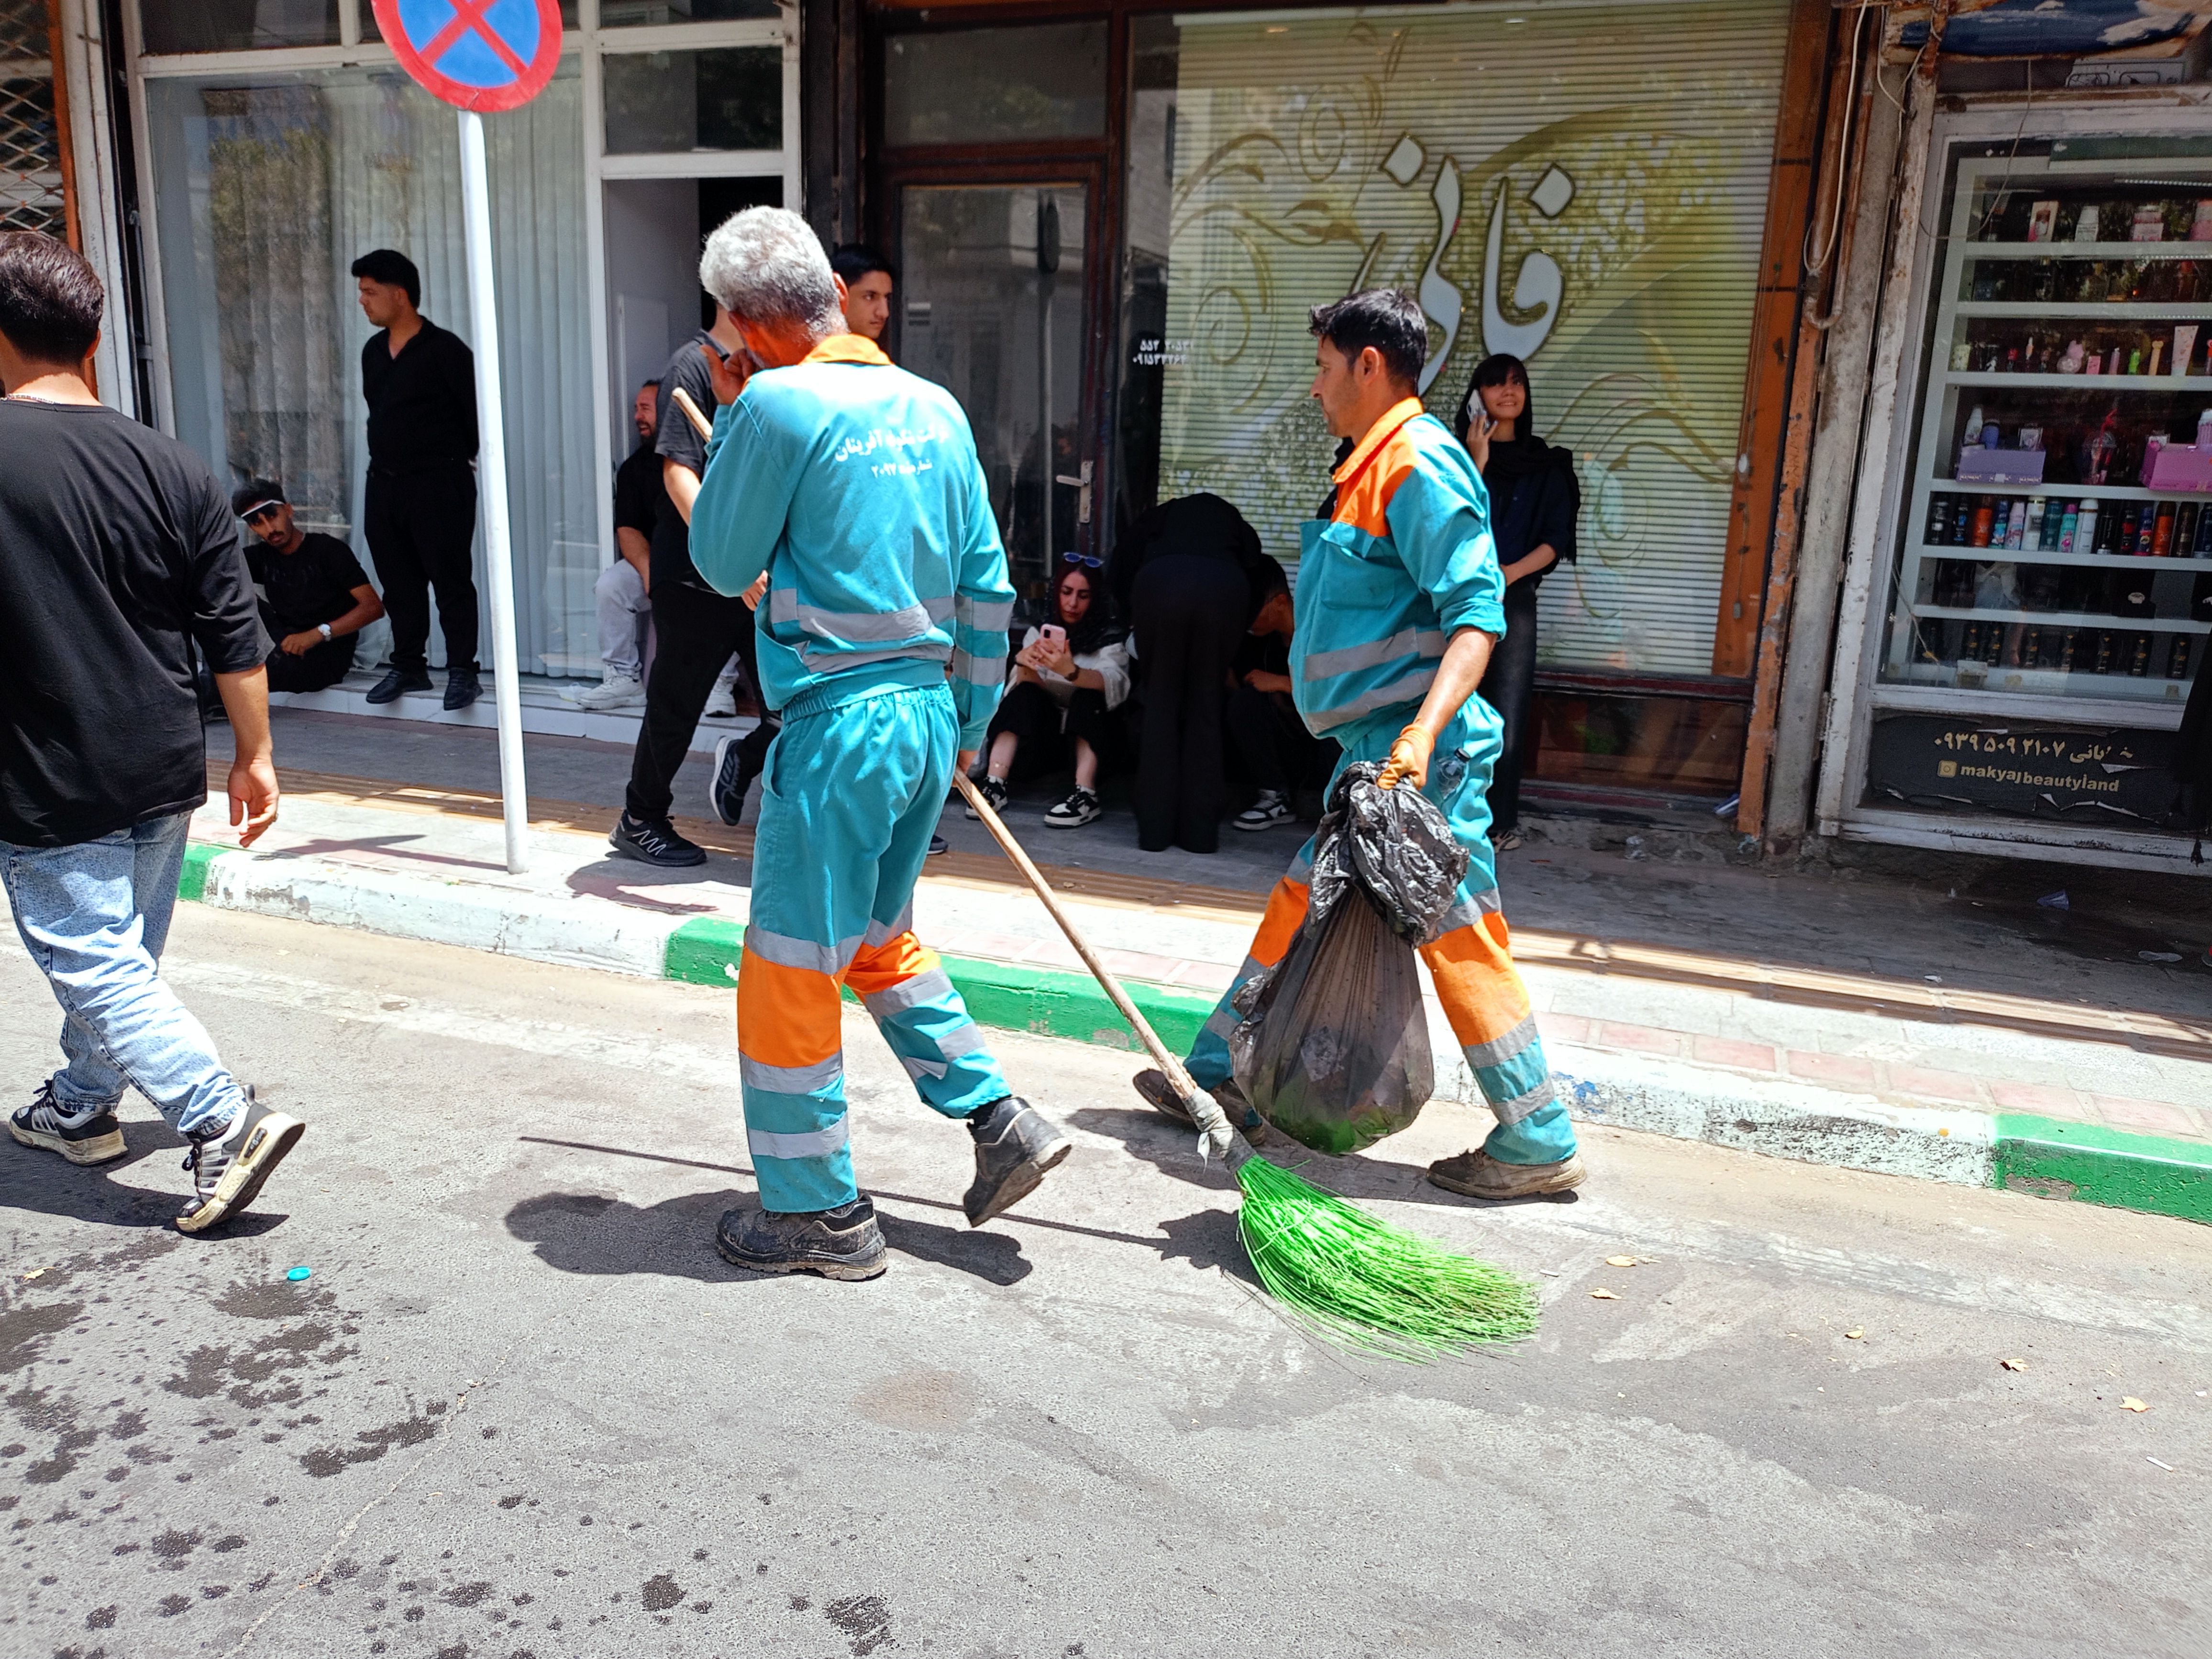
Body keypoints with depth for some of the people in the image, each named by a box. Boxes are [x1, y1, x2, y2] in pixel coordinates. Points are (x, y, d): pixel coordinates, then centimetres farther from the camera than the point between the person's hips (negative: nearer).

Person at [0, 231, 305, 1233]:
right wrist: (254, 757, 7)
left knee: (95, 969, 2)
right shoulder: (174, 470, -3)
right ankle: (81, 1109, 38)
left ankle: (225, 1125, -6)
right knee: (125, 955, 20)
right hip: (165, 772, 6)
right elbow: (235, 639, -1)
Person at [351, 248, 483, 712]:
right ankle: (409, 666, 21)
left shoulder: (445, 350, -11)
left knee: (450, 579, -4)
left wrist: (459, 459, 0)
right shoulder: (373, 352, 12)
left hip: (439, 482, -7)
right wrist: (387, 456, 16)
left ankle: (462, 670, 2)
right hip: (384, 482, 7)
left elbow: (476, 411, -9)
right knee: (399, 582, 11)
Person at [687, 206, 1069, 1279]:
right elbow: (987, 585, 12)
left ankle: (819, 1215, 17)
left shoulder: (777, 400, -12)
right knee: (879, 938, 25)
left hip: (838, 722, -8)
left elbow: (723, 563, -2)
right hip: (929, 712, 8)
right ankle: (1001, 1121, 23)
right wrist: (968, 723, 20)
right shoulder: (936, 407, 9)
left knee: (790, 968, 6)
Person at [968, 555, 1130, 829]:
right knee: (1024, 693, -22)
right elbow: (1031, 684, -10)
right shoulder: (1040, 632, 4)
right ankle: (994, 785, -33)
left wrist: (1071, 671, -47)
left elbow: (1116, 684, -27)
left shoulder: (1109, 637, -6)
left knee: (1088, 694, -29)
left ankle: (1086, 795, -39)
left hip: (1091, 734, -2)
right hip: (1045, 735, 2)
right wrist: (1024, 664, -35)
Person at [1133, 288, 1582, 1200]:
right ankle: (1220, 1078, 28)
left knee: (1459, 939, -4)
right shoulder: (1378, 465, 18)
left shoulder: (1419, 461, -13)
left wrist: (1422, 732, -34)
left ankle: (1540, 1144, 8)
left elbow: (1478, 611, -22)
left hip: (1419, 758, -11)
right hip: (1380, 754, 11)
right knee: (1300, 907, 16)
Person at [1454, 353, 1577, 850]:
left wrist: (1508, 573, -11)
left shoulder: (1547, 464, 11)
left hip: (1514, 600, 1)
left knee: (1508, 714, -4)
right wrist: (1478, 462, -11)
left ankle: (1503, 818, 7)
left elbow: (1557, 539, 4)